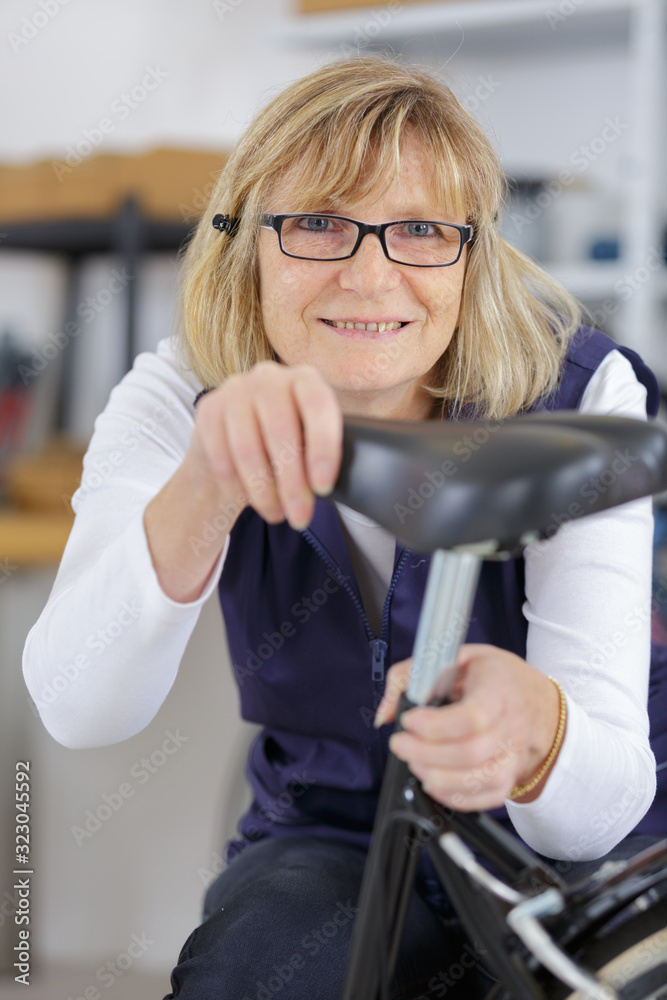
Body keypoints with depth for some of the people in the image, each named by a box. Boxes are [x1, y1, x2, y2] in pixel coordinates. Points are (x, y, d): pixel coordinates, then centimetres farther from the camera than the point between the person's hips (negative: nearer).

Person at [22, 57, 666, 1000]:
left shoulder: (579, 398, -18)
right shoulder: (179, 397, -13)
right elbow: (78, 710, -31)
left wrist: (531, 724, -52)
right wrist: (204, 491, -50)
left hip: (574, 859, 0)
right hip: (330, 844, 1)